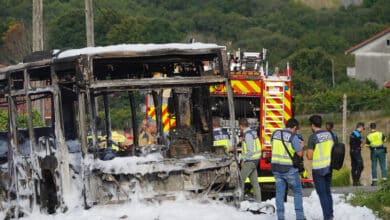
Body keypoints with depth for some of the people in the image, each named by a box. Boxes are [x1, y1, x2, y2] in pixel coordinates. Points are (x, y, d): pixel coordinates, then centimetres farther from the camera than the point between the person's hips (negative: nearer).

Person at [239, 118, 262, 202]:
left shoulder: (247, 135, -18)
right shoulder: (253, 132, 12)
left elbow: (250, 151, -22)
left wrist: (244, 160, -14)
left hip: (250, 161, -10)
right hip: (255, 160, 10)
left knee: (241, 179, -5)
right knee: (254, 181, 11)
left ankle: (239, 199, -5)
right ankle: (258, 200, 12)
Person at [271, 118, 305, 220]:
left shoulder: (275, 134, 4)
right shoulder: (293, 137, -12)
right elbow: (300, 153, -10)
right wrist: (301, 146, 10)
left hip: (276, 168, 4)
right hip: (289, 169, -4)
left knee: (280, 193, 10)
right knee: (297, 192, 9)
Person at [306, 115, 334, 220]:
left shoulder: (313, 137, -15)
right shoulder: (329, 134, 3)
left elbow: (309, 156, -15)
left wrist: (307, 153, 6)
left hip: (319, 169, -6)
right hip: (329, 167, 6)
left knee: (322, 193, 1)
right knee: (327, 191, 19)